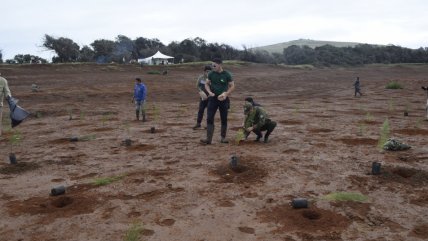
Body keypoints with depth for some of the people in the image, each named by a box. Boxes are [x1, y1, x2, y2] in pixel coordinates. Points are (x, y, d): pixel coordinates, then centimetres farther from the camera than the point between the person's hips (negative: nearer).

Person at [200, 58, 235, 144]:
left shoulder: (227, 75, -7)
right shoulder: (211, 74, 0)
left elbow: (232, 86, -3)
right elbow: (206, 84, 9)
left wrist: (225, 94, -17)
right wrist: (209, 92, -9)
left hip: (223, 99, -1)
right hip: (213, 98, 1)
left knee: (224, 119, 7)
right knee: (209, 118, -7)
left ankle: (223, 137, 20)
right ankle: (209, 138, -6)